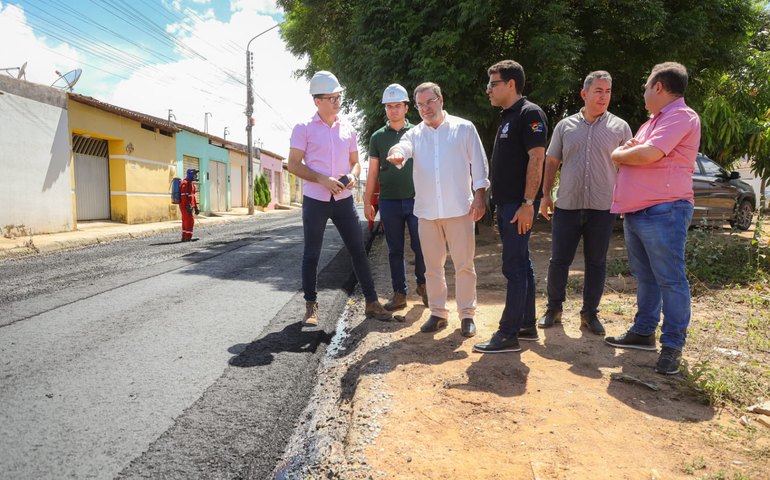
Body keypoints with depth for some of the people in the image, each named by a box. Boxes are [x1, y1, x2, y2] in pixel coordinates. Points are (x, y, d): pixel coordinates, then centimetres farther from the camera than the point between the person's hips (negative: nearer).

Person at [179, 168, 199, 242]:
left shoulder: (191, 183, 18)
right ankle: (188, 237, -9)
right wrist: (188, 206, -27)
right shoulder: (185, 183, -14)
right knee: (190, 221, -11)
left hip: (189, 206, 10)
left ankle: (184, 237, 17)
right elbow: (184, 196, -22)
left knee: (186, 221, 12)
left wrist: (196, 207, 21)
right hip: (185, 206, -10)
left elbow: (192, 196, 23)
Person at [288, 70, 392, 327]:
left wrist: (353, 176, -6)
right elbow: (294, 165, -5)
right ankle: (311, 306, 19)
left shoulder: (347, 129, 10)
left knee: (358, 250, 4)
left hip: (344, 200, 3)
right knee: (311, 255, 5)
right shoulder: (303, 129, -2)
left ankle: (372, 303, 13)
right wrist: (322, 180, -17)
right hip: (315, 201, -3)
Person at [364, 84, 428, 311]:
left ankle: (422, 284, 22)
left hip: (416, 199, -1)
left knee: (420, 247, -2)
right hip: (389, 201, 1)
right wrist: (367, 202, 6)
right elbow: (373, 173, 10)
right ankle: (399, 293, 15)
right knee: (395, 250, 6)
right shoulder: (378, 137, 9)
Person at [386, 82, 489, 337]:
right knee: (432, 266, 11)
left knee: (464, 265, 2)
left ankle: (467, 314, 16)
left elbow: (478, 164, 2)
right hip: (427, 211, 3)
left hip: (459, 208, -3)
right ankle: (438, 313, 23)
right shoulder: (415, 134, 10)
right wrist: (396, 153, -37)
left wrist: (479, 197, -6)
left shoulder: (464, 128, 4)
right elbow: (403, 147, -13)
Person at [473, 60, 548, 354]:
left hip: (519, 204, -10)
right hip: (506, 202, 10)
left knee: (514, 267, -7)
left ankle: (508, 335, 0)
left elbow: (536, 159, -18)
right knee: (520, 264, 14)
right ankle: (526, 326, 24)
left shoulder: (529, 113, -10)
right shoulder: (508, 116, 18)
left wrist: (527, 203, -23)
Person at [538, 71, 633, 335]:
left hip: (603, 207, 0)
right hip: (567, 205, 1)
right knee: (559, 261, 5)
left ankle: (590, 313, 21)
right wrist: (546, 194, 3)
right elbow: (551, 162, 11)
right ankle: (554, 308, 21)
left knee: (596, 263, 8)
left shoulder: (619, 127, 4)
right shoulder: (565, 126, 8)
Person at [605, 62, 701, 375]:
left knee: (670, 279, -3)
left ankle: (672, 346, 4)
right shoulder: (655, 120, 22)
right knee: (645, 277, 15)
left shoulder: (681, 116, -10)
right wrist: (627, 150, 1)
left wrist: (619, 154, -4)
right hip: (635, 212, 10)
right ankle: (643, 332, 26)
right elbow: (636, 153, 25)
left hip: (663, 212, -10)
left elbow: (648, 154, -23)